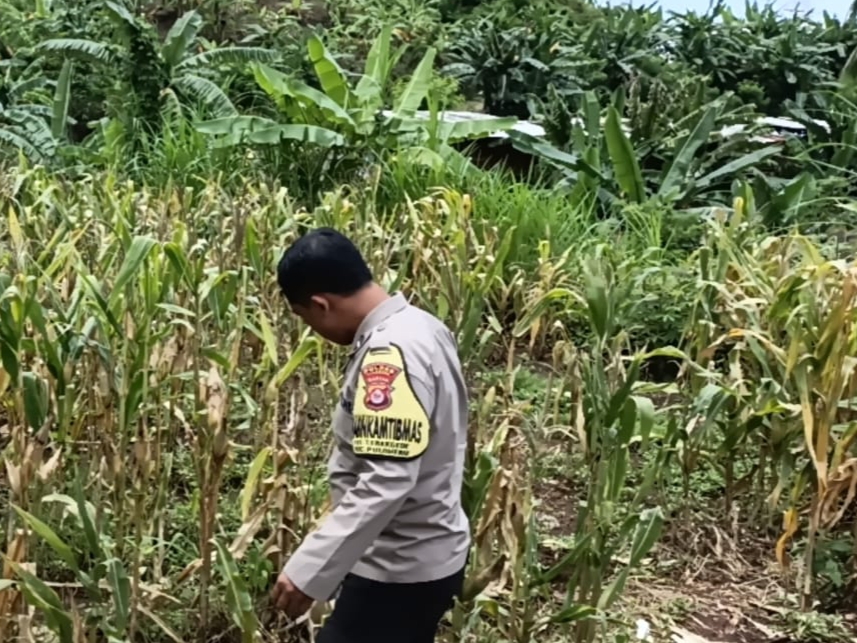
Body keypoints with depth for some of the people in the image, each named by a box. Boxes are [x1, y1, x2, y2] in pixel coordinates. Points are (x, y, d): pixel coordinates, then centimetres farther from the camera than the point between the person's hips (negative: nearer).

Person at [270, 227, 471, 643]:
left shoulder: (390, 354, -26)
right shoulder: (420, 327, 5)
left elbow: (385, 484, -33)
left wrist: (308, 571, -32)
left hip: (402, 568, -10)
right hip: (425, 555, 10)